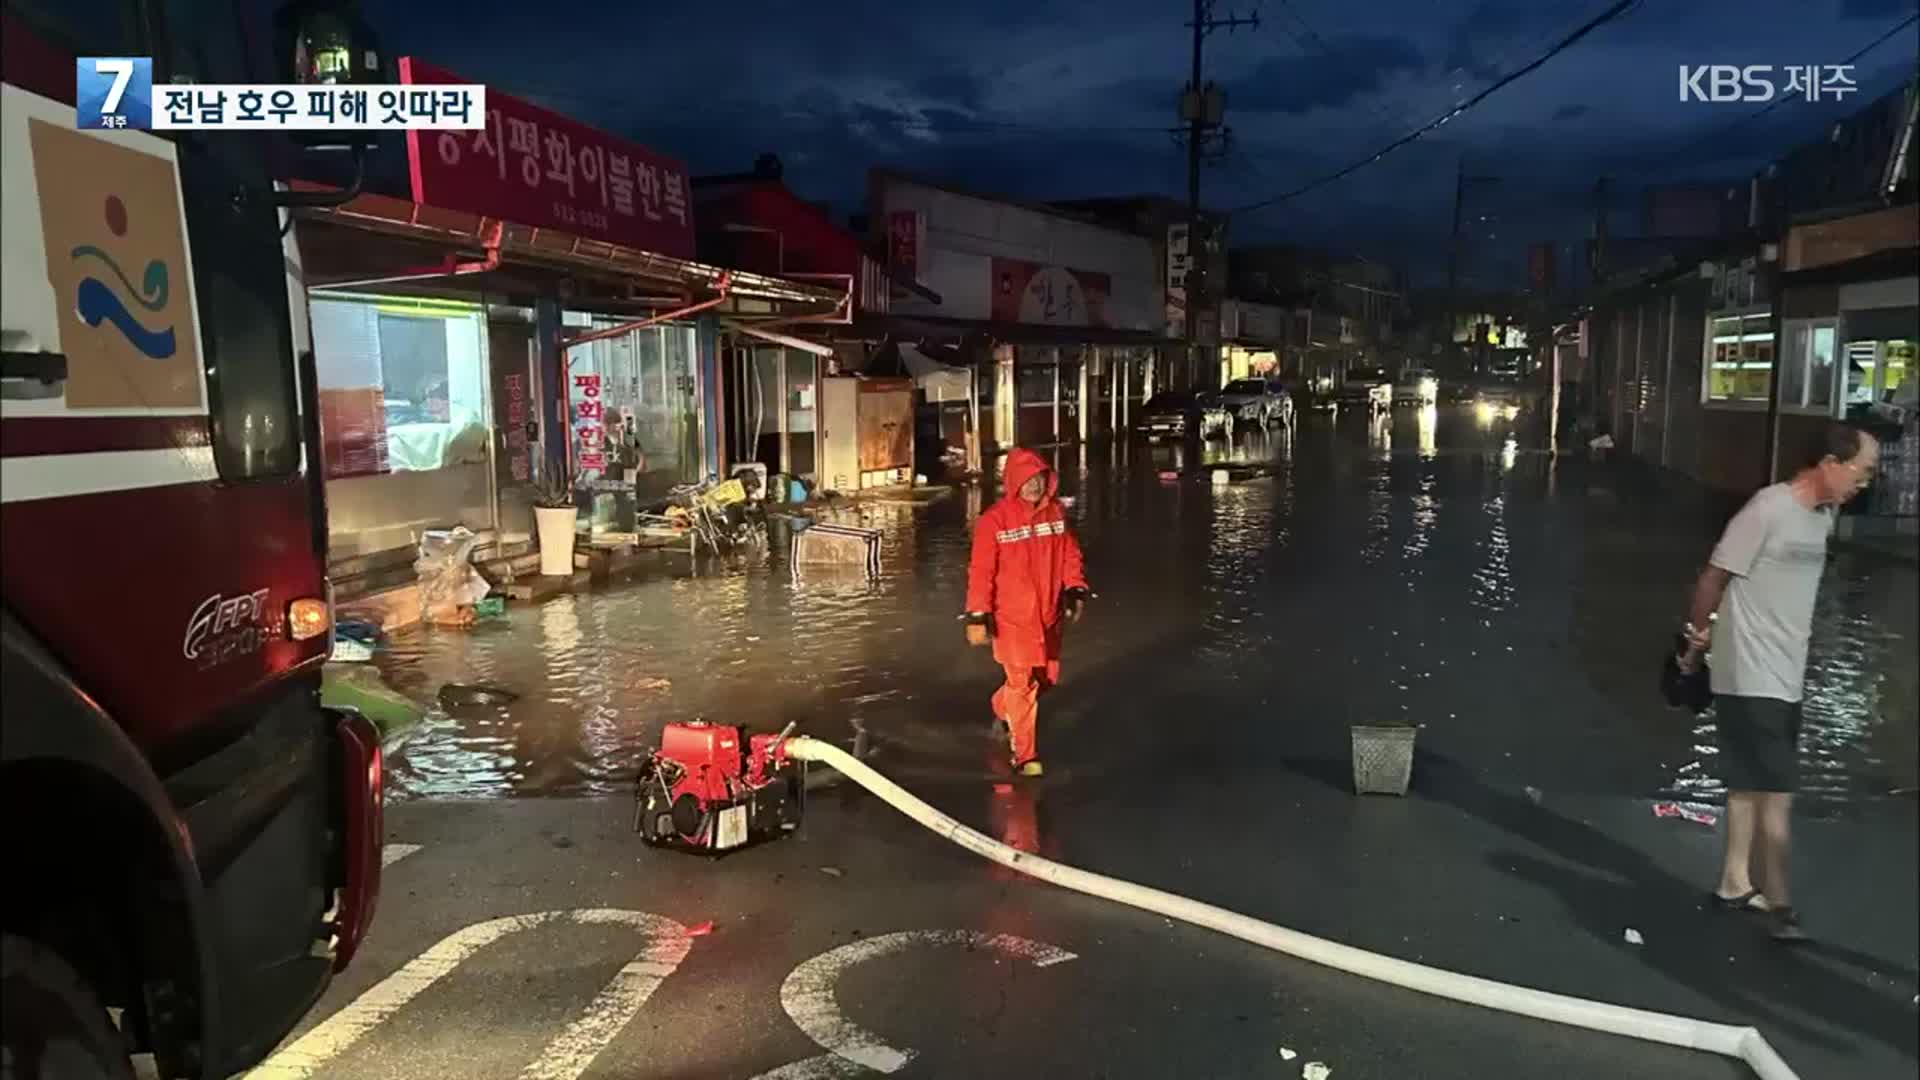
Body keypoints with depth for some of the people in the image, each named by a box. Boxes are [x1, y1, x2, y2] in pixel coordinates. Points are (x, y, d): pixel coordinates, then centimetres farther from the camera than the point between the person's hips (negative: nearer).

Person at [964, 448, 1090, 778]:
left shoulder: (1056, 512, 0)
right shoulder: (994, 520, -15)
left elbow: (1070, 554, 9)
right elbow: (981, 571, -15)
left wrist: (1076, 591, 2)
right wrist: (977, 617, -16)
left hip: (1048, 614, 6)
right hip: (1012, 616, -6)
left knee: (1047, 677, 17)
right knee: (1023, 681, -4)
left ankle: (1004, 710, 46)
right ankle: (1025, 754, 9)